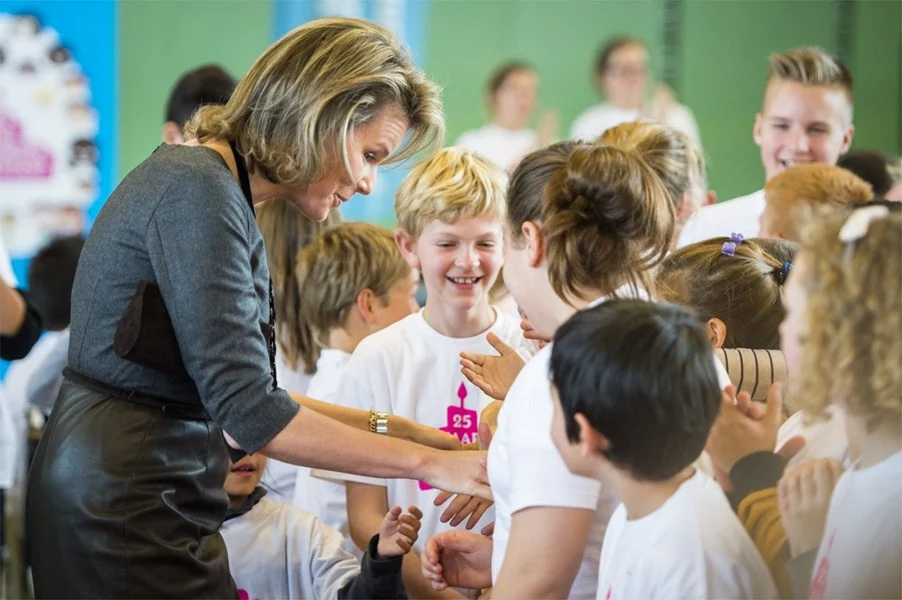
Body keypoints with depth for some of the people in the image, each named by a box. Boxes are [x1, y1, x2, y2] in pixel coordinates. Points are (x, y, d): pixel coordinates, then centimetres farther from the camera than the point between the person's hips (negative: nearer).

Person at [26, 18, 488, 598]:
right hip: (128, 502, -10)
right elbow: (246, 410, -22)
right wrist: (429, 462, -17)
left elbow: (231, 395, 14)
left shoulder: (217, 185, 13)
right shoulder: (197, 192, -18)